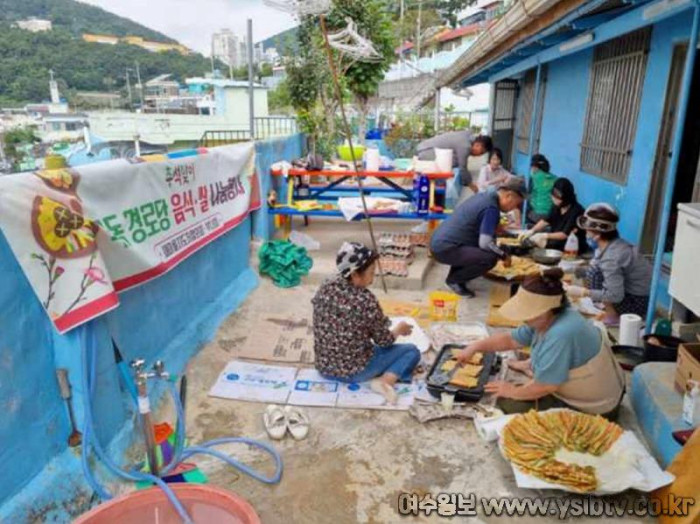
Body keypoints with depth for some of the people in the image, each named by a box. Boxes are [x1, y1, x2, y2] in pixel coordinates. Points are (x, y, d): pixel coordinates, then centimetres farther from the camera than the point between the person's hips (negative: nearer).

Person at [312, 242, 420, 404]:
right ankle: (385, 381, -10)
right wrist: (399, 330, 11)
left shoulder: (324, 289, -6)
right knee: (412, 351, 9)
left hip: (323, 367, 6)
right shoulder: (366, 300, -23)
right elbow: (384, 341, -10)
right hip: (354, 371, -6)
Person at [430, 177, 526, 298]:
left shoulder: (484, 196, 12)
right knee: (490, 258, -23)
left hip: (439, 242, 10)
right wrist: (504, 255, -5)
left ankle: (456, 273, 18)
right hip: (445, 249, -10)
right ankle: (454, 280, -1)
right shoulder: (491, 207, -17)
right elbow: (485, 243, -22)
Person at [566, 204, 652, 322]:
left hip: (639, 302, -9)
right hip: (632, 291, 9)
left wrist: (583, 292, -22)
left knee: (594, 273, -20)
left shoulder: (611, 258, -27)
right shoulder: (611, 245, -1)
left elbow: (615, 295, -28)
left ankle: (613, 316, -5)